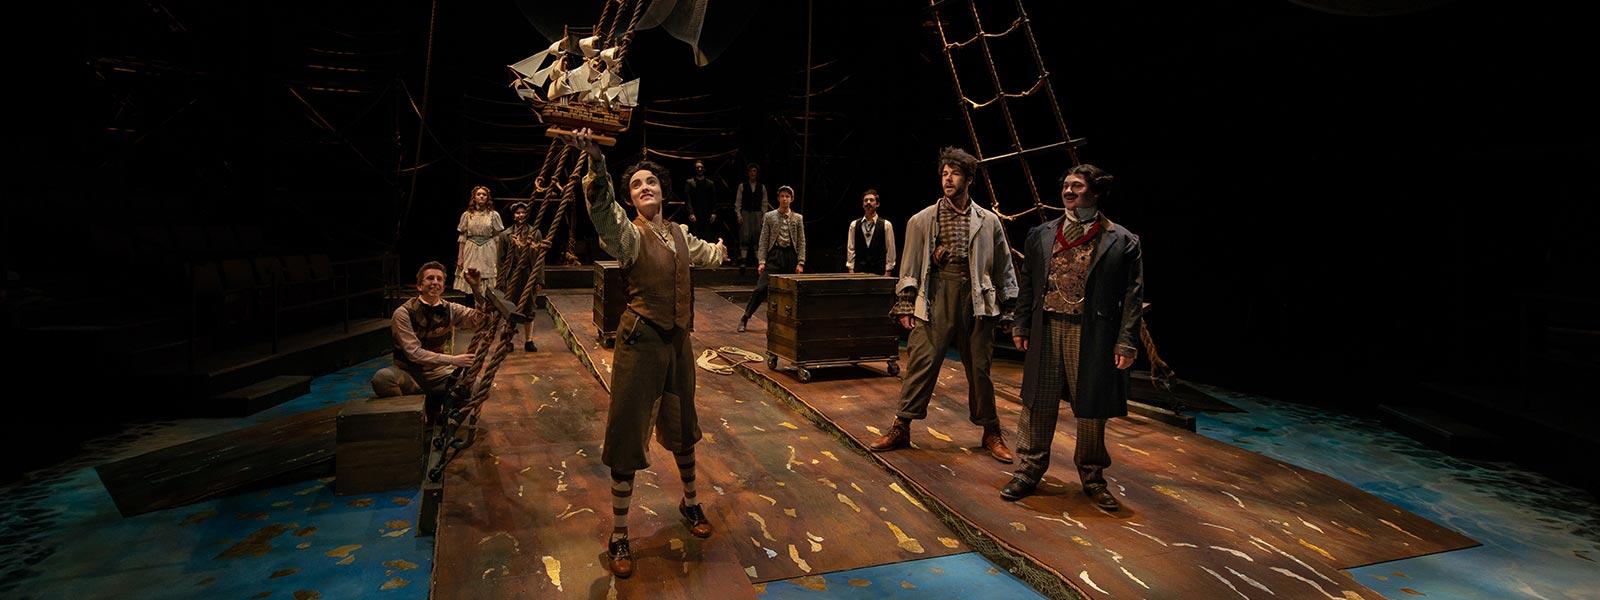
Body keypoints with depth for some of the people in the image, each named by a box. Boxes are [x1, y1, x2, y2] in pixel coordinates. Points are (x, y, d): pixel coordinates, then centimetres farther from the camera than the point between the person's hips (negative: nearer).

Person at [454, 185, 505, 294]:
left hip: (488, 253, -1)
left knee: (488, 289, -5)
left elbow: (497, 238, 3)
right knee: (469, 285, -2)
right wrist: (460, 258, 1)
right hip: (471, 252, 1)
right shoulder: (467, 215, 7)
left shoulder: (494, 215, 4)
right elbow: (462, 238, 7)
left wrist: (498, 259, -2)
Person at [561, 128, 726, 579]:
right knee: (628, 434, 1)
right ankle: (618, 536, 14)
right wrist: (595, 163, -53)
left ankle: (690, 504, 42)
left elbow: (703, 254, 31)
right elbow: (603, 209, -34)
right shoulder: (629, 234, -11)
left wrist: (719, 250, 53)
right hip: (641, 342, -6)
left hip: (679, 341, 6)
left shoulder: (679, 233, 8)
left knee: (682, 425, 20)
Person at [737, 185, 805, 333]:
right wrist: (761, 261, -5)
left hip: (791, 256, 2)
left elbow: (801, 242, 7)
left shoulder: (798, 218, 8)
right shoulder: (769, 216, 4)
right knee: (761, 288, -10)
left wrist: (801, 263, -1)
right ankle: (745, 318, 0)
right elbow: (763, 240, 3)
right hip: (774, 255, -2)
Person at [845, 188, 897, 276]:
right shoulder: (854, 225, 8)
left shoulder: (886, 225, 2)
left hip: (879, 272, -1)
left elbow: (890, 250, 2)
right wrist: (851, 270, 0)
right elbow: (850, 249, 8)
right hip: (859, 272, 1)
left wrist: (888, 272, -3)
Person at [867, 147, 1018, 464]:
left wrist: (1008, 306, 10)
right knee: (920, 363, -4)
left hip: (975, 301, 1)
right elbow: (909, 267, 5)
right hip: (935, 299, -1)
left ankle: (991, 433, 24)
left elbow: (1004, 267, 13)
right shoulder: (922, 220, 5)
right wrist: (905, 305, 0)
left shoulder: (989, 221, 8)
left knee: (979, 369, 9)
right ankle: (901, 428, 8)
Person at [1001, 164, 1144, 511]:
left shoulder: (1122, 241, 0)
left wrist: (1126, 341, -8)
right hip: (1047, 330, 2)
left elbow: (1133, 295, -2)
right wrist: (1021, 325, 7)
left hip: (1093, 335, -2)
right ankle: (1029, 472, 20)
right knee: (1038, 404, 7)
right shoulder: (1041, 235, 9)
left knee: (1091, 410, 8)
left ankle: (1092, 478, 26)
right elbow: (1028, 284, 12)